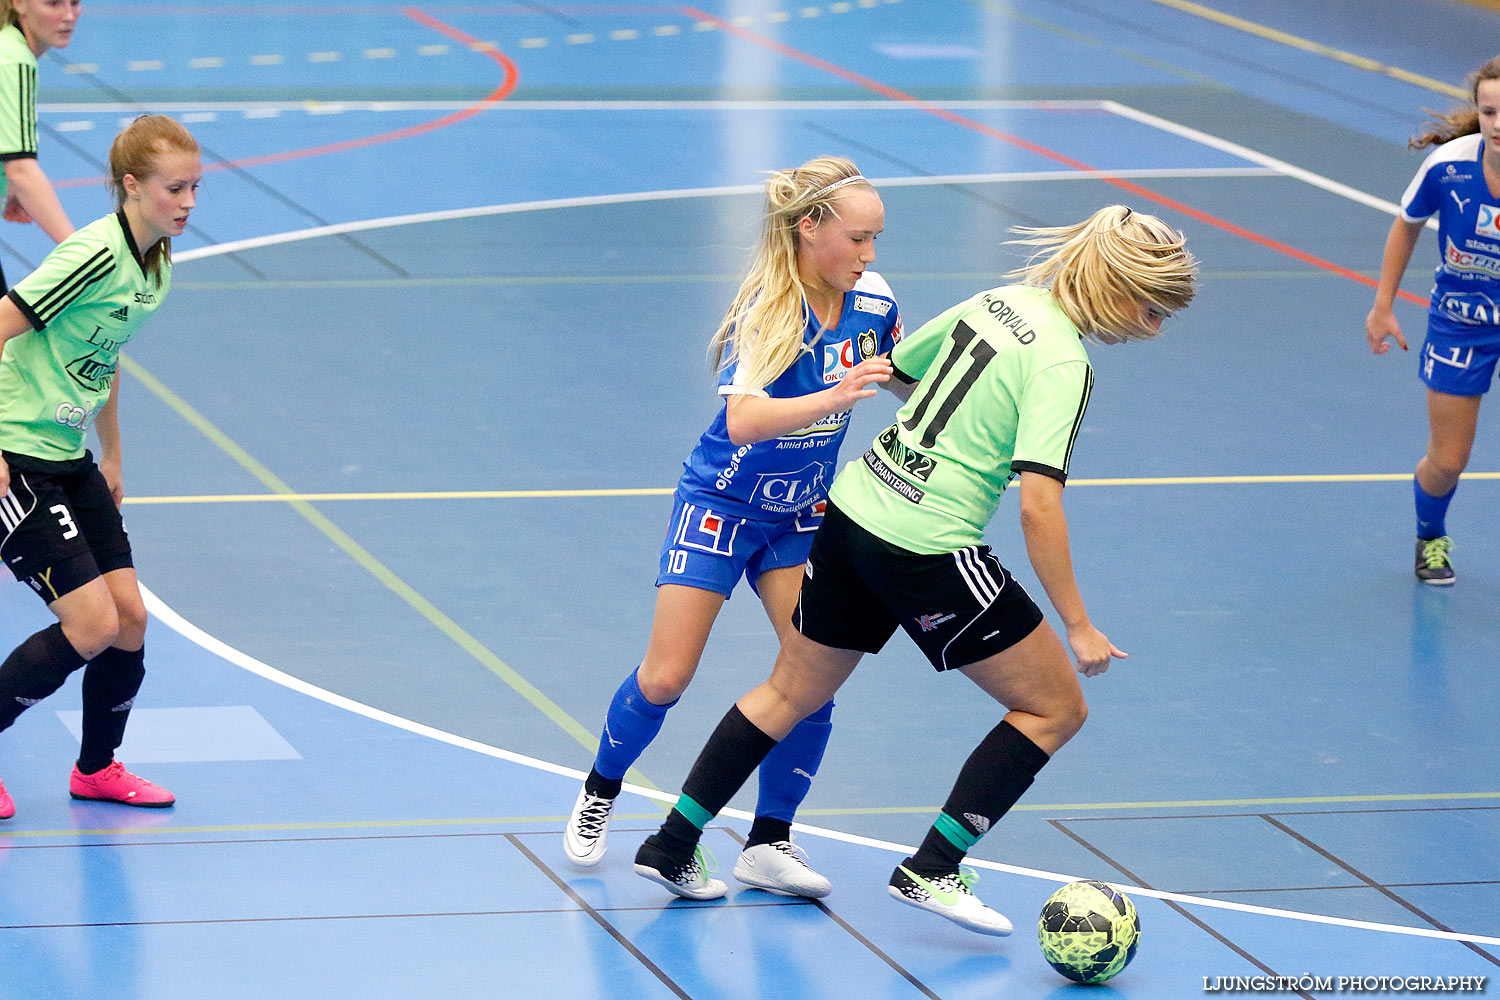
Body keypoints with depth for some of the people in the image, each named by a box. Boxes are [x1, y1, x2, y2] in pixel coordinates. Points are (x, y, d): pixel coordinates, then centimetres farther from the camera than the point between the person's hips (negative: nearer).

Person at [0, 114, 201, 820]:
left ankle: (97, 768, 26)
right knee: (92, 624, -12)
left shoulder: (156, 262, 7)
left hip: (71, 460, 9)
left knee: (129, 617, 5)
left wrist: (112, 455, 27)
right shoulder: (96, 254, -22)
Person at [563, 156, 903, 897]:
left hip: (799, 514, 5)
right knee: (664, 678, -4)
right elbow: (743, 419, -43)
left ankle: (769, 843, -1)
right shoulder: (767, 311, -26)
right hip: (720, 504, -4)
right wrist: (832, 398, -56)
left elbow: (908, 381, 13)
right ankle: (598, 796, 24)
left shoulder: (872, 304, -9)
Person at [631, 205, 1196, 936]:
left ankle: (672, 846, 26)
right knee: (1055, 709, 6)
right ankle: (930, 869, 3)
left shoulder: (999, 301, 7)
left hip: (853, 511, 8)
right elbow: (1039, 505, -24)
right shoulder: (1063, 366, -17)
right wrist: (1078, 627, -19)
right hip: (929, 548, -8)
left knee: (792, 693, 23)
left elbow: (892, 366, 19)